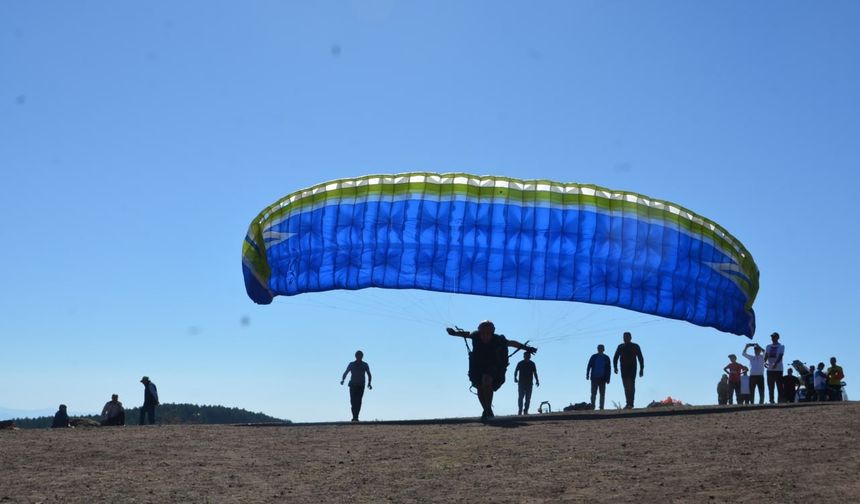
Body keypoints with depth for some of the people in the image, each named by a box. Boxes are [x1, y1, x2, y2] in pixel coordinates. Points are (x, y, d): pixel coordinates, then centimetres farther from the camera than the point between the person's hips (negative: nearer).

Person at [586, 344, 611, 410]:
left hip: (602, 378, 1)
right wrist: (587, 375, -8)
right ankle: (592, 406, 1)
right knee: (593, 393, -2)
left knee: (602, 394, 1)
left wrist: (608, 378, 3)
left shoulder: (606, 358, 7)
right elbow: (589, 366, 2)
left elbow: (608, 369, 8)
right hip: (594, 378, -1)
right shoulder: (594, 357, 5)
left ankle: (601, 407, 3)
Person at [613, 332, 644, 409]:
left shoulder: (635, 346, 4)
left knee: (631, 386, -12)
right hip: (624, 369, 3)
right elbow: (615, 358, 12)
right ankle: (628, 404, 7)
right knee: (626, 386, 2)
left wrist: (641, 369, -3)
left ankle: (630, 404, -18)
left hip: (632, 368, -3)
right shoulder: (620, 347, 11)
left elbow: (640, 358, 4)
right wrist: (615, 367, -1)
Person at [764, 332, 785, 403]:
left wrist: (775, 363, -30)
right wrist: (765, 362, -19)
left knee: (779, 387, -4)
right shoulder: (768, 346, 14)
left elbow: (780, 356, -13)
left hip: (778, 369, -4)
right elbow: (766, 355, 3)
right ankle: (771, 401, 8)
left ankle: (780, 401, -2)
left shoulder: (781, 346, 2)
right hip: (770, 369, 4)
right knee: (770, 387, 5)